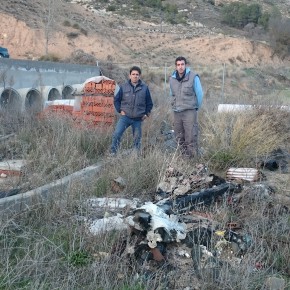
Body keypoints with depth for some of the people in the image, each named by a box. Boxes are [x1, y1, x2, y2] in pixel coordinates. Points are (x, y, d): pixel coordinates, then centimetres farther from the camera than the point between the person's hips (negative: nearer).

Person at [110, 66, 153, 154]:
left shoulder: (145, 88, 1)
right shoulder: (124, 87, 0)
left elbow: (149, 103, 11)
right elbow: (116, 100, 10)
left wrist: (146, 114, 4)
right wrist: (120, 110, 0)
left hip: (138, 119, 1)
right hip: (125, 117, -1)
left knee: (137, 138, 7)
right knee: (116, 134, -16)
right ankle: (113, 153, -7)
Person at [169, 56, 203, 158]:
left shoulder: (193, 77, -8)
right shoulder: (172, 79, 6)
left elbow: (199, 94, -1)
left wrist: (196, 108, 8)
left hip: (189, 112, -5)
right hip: (176, 112, 5)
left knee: (191, 138, -8)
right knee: (179, 138, 9)